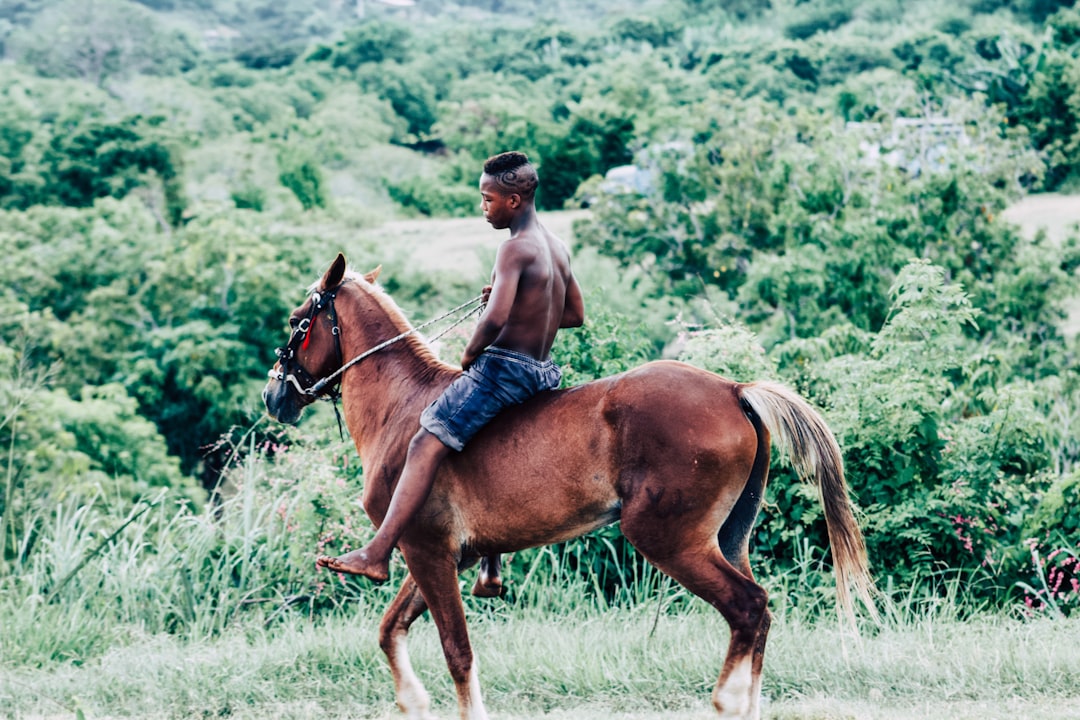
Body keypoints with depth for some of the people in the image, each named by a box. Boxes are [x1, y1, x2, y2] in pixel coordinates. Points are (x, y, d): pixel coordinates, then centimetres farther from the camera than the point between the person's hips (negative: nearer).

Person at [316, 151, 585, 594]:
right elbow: (575, 314, 24)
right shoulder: (557, 249, 12)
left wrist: (469, 354, -11)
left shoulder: (515, 249, -16)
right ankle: (490, 569, 31)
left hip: (503, 367, -10)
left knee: (426, 445, -17)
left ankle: (378, 554, -28)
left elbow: (495, 319, -28)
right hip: (541, 372, 10)